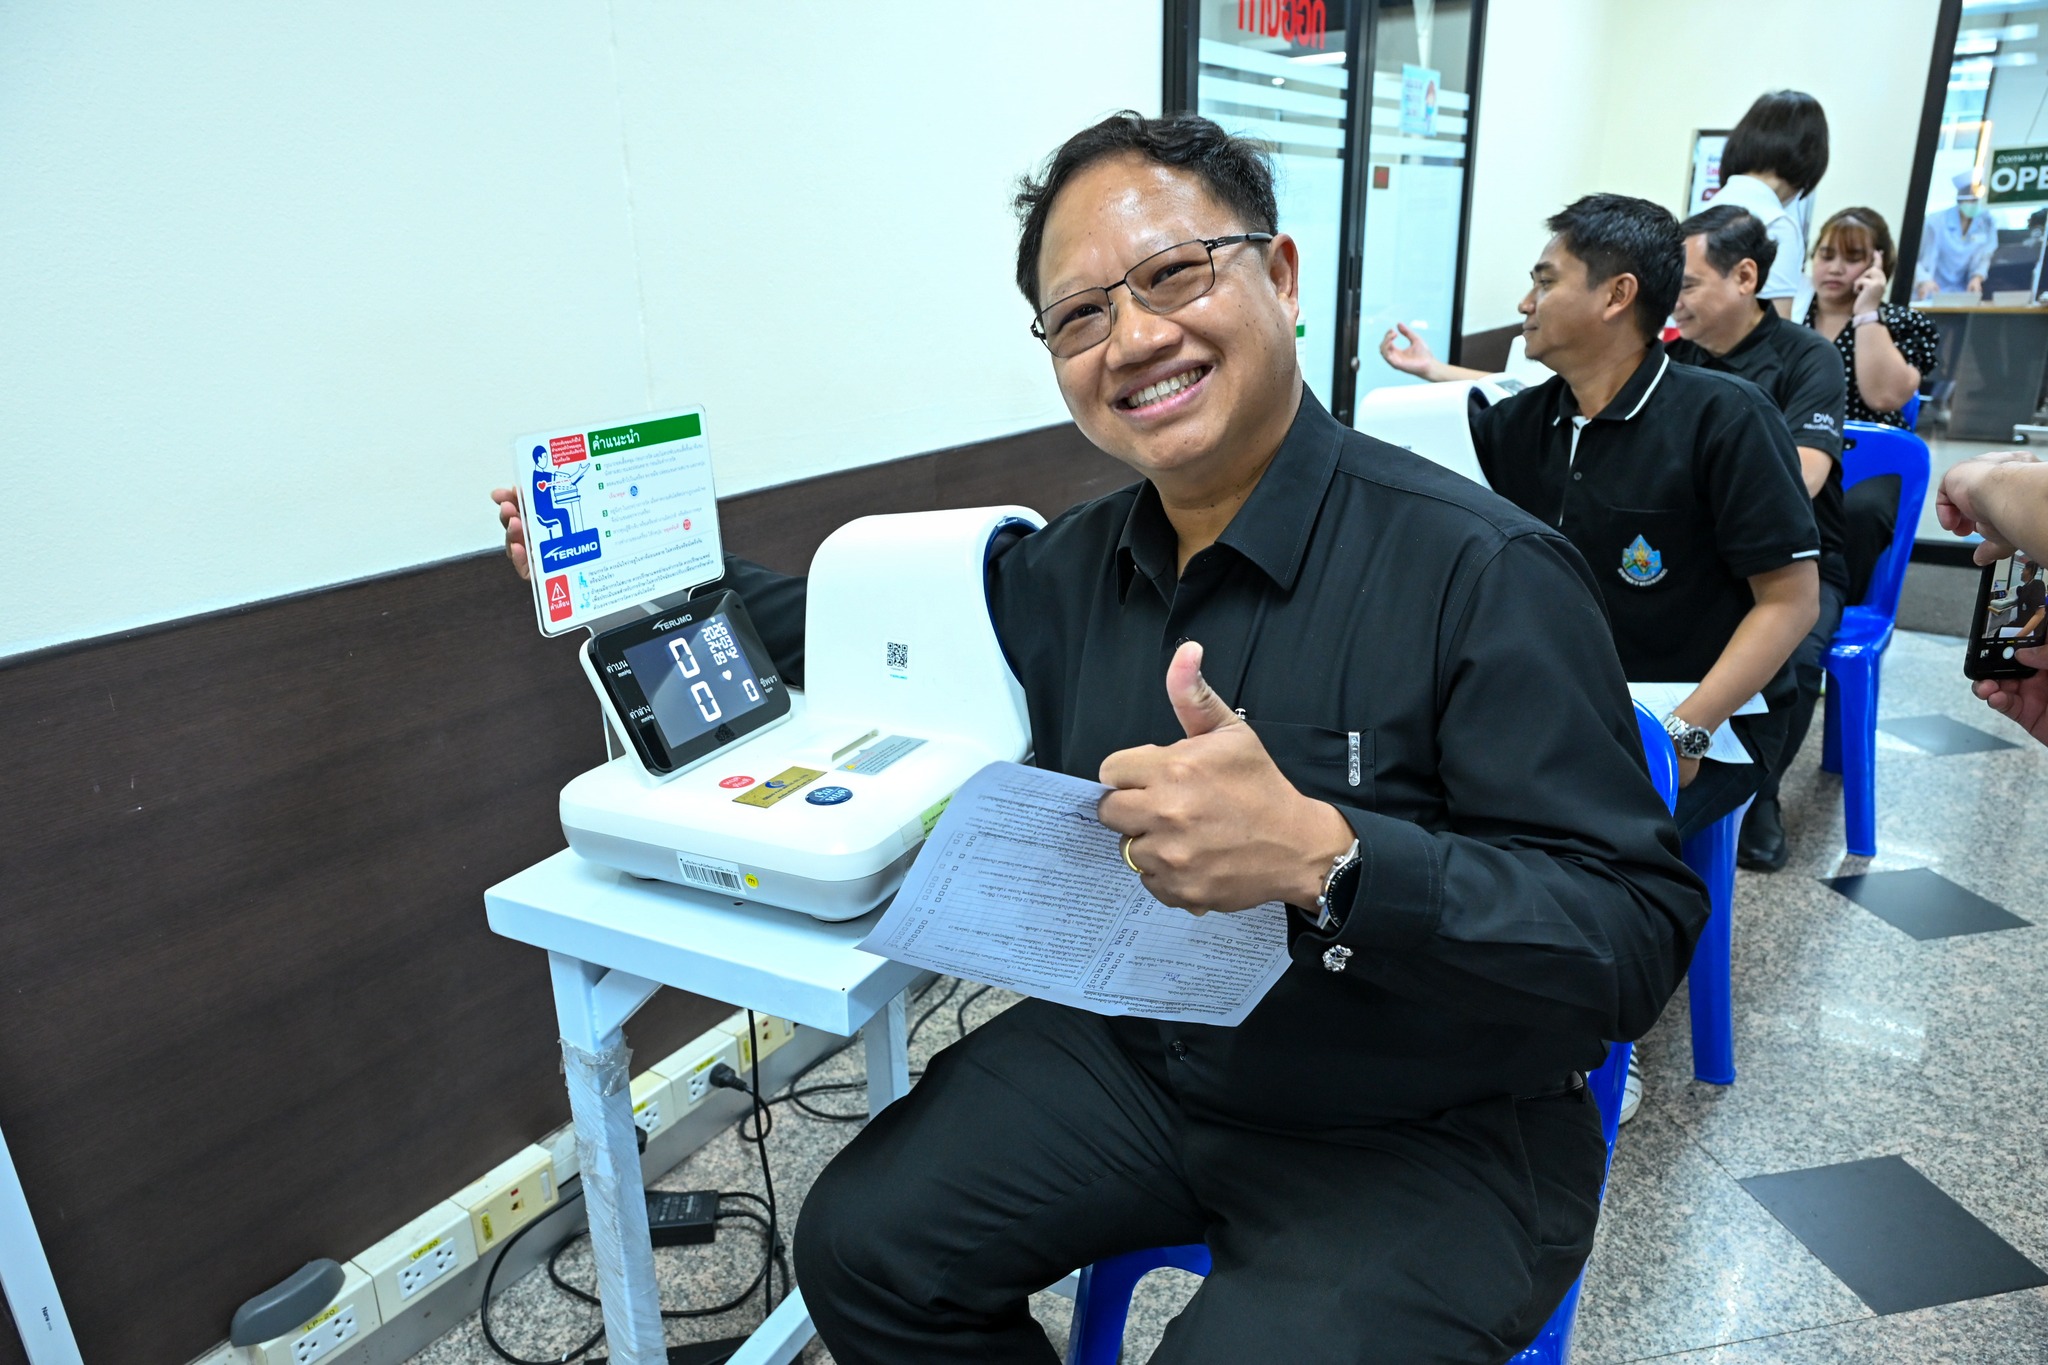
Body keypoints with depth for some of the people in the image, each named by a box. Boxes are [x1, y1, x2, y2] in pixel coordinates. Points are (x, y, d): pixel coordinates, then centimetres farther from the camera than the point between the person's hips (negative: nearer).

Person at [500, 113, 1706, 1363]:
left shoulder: (1482, 570, -21)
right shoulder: (1069, 568, -1)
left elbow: (1638, 936, -23)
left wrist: (1321, 857, -39)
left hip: (1424, 1139, -4)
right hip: (1134, 1059, 5)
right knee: (864, 1246, -3)